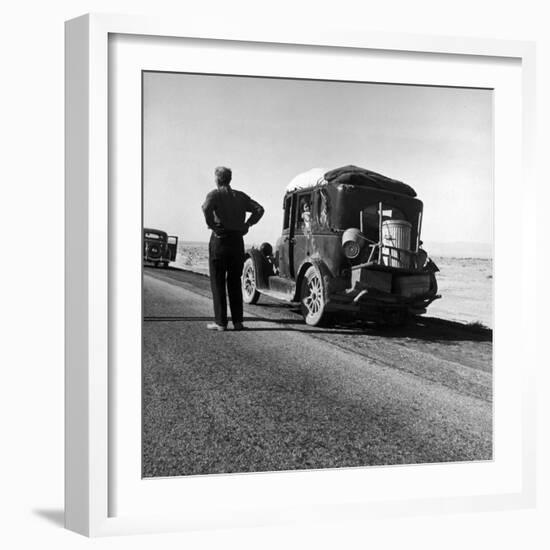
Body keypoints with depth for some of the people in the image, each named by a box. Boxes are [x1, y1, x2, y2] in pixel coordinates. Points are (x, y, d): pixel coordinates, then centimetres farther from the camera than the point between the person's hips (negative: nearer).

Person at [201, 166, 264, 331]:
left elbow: (206, 208, -24)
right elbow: (259, 209, 5)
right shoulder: (240, 196, 13)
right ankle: (238, 321, 10)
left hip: (220, 239, -4)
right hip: (237, 241, 4)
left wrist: (211, 225, -12)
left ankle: (221, 322, 1)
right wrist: (246, 225, 5)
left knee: (218, 282, 2)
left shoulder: (214, 194, -2)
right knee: (235, 282, 12)